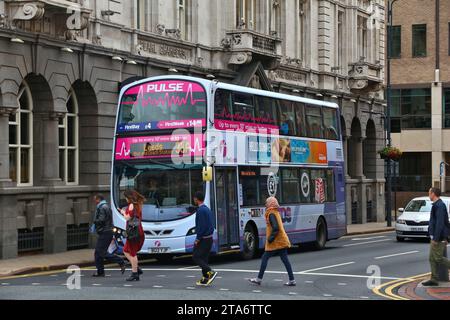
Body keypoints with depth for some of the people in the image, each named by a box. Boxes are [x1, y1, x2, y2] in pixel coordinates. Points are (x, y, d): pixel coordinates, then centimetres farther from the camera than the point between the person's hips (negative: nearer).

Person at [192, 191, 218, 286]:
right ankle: (205, 279, 12)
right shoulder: (207, 209, 14)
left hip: (203, 239, -9)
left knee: (196, 257, -3)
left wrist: (198, 239, -15)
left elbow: (201, 226, -22)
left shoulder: (200, 210, -16)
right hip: (209, 238, 9)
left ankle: (211, 272, -15)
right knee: (204, 258, 12)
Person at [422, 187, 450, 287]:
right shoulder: (438, 204, 15)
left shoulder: (439, 205, -18)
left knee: (438, 258, -7)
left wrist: (436, 238, -24)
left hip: (439, 238, -10)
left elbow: (440, 223, -24)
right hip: (436, 237, 10)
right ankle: (434, 279, 10)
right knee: (432, 259, 9)